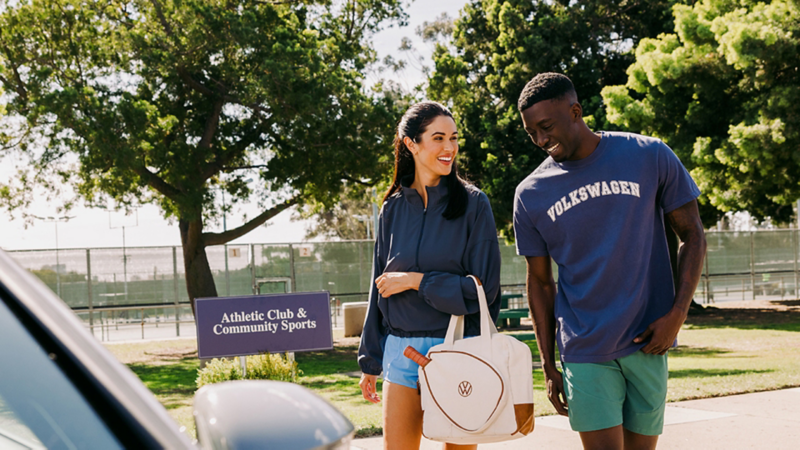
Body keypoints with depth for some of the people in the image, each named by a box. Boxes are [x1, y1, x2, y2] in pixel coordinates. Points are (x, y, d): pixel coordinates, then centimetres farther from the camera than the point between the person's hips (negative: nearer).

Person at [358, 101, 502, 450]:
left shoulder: (472, 203, -2)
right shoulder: (393, 209, 9)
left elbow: (483, 288, -7)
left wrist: (416, 281, -10)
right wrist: (370, 362, 15)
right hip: (401, 351, 3)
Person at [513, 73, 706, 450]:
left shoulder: (650, 157, -2)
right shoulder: (531, 195, 1)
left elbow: (692, 235, 4)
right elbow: (540, 281, 9)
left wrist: (677, 313, -8)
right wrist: (548, 366, 6)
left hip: (646, 344, 0)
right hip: (585, 353, 0)